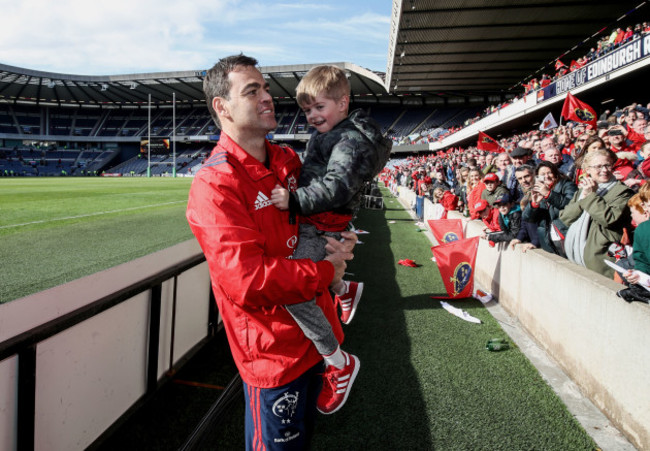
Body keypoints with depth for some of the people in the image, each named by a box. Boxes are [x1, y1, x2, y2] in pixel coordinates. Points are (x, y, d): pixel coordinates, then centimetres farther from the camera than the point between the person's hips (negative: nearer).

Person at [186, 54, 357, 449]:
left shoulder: (289, 161, 3)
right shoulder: (214, 185, -22)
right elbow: (247, 280, -30)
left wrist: (336, 242, -5)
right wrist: (325, 272, -19)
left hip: (315, 330, 8)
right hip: (273, 350, -7)